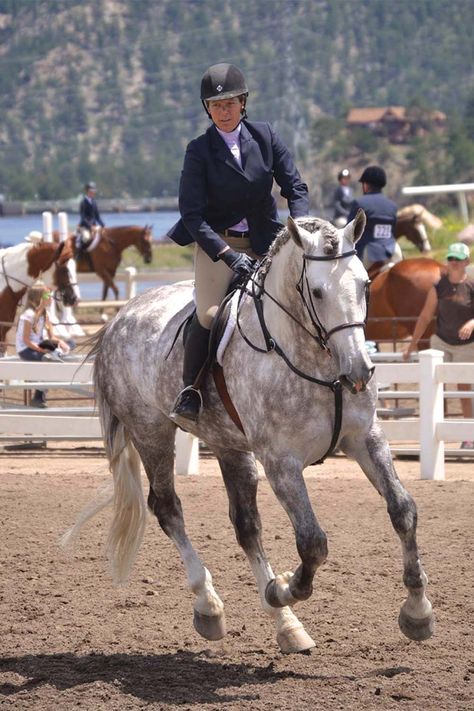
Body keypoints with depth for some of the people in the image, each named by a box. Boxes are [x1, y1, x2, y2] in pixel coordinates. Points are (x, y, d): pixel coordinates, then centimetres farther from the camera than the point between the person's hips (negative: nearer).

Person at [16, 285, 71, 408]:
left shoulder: (44, 314, 9)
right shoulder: (29, 315, -17)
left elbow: (52, 337, 8)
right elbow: (26, 340, -21)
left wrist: (59, 342, -15)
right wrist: (41, 350, -29)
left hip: (38, 346, 9)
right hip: (26, 350, -9)